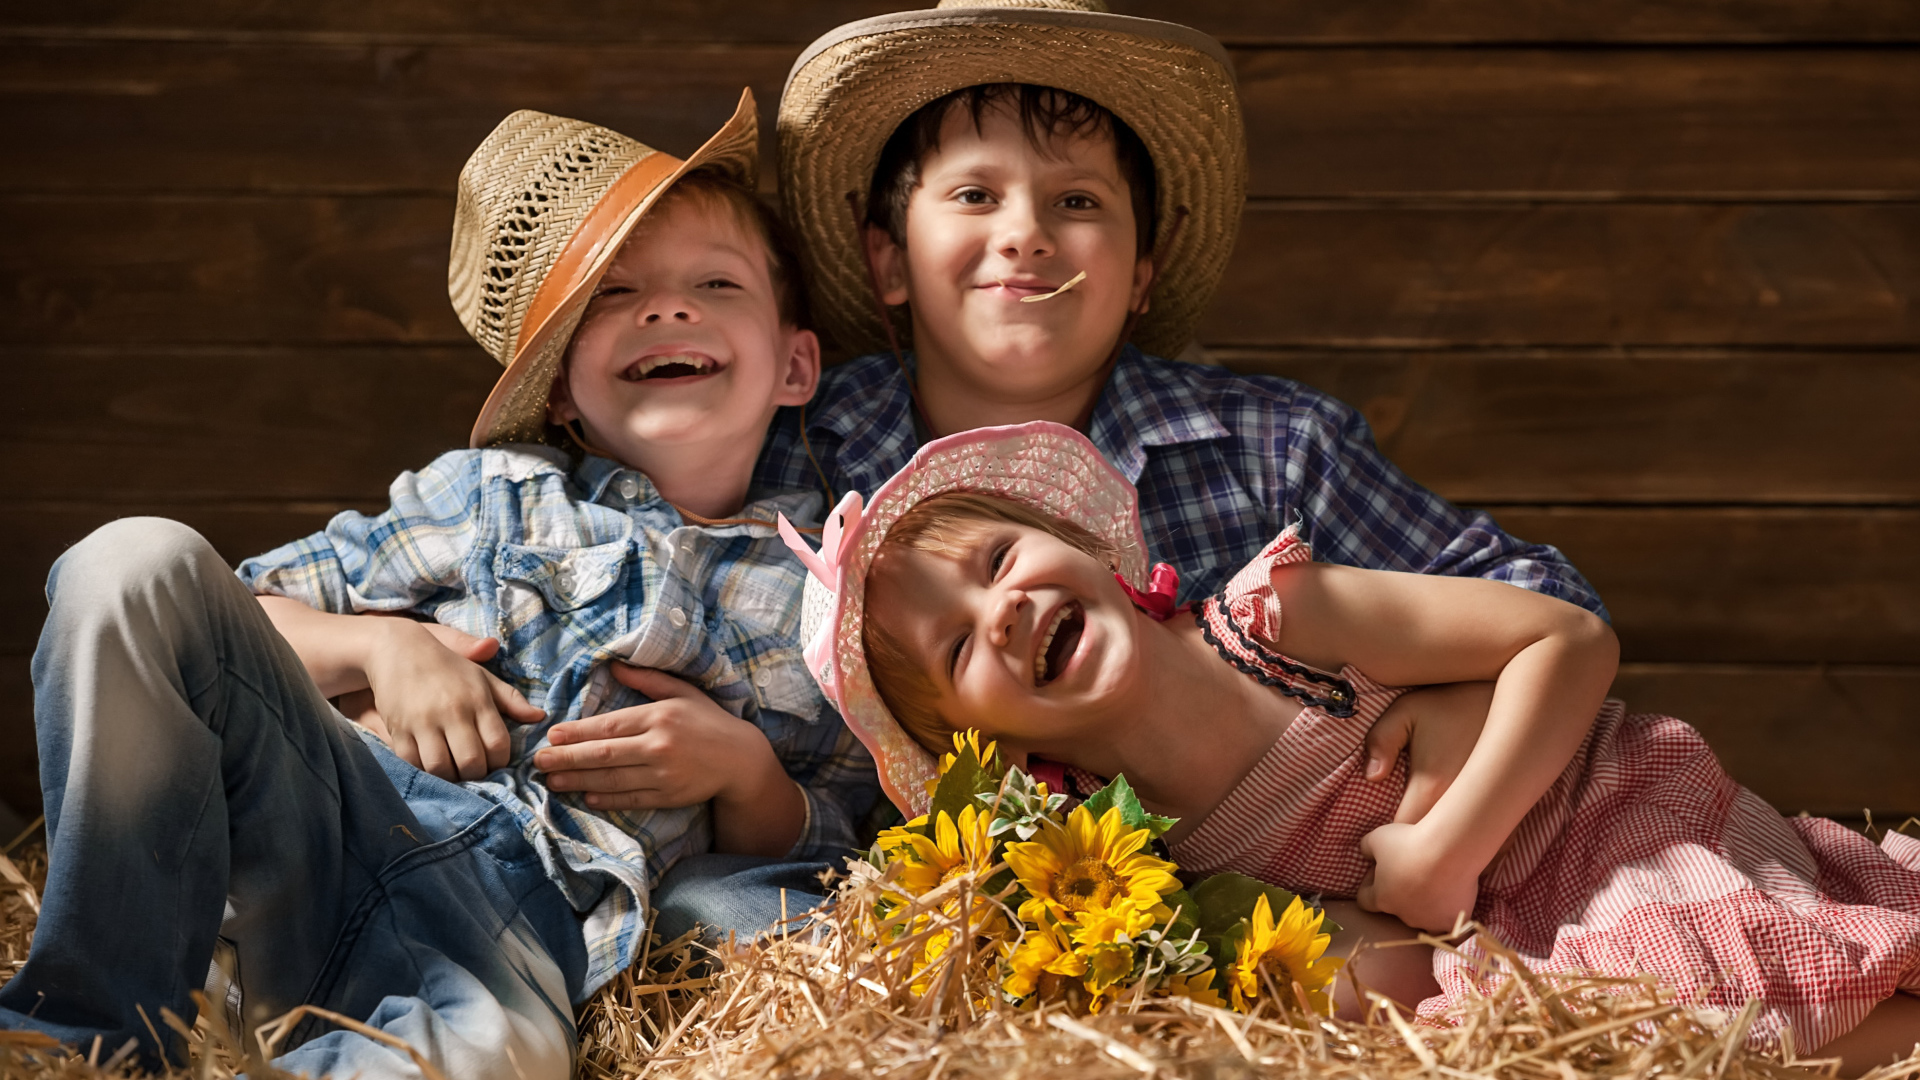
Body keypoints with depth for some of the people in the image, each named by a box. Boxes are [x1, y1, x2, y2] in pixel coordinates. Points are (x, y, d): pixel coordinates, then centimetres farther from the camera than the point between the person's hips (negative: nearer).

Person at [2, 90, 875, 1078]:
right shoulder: (490, 490, 19)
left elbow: (812, 850, 17)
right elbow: (259, 609, 21)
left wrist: (741, 769, -4)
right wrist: (380, 644, 0)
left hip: (525, 912, -3)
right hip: (346, 805, 4)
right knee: (141, 561, -22)